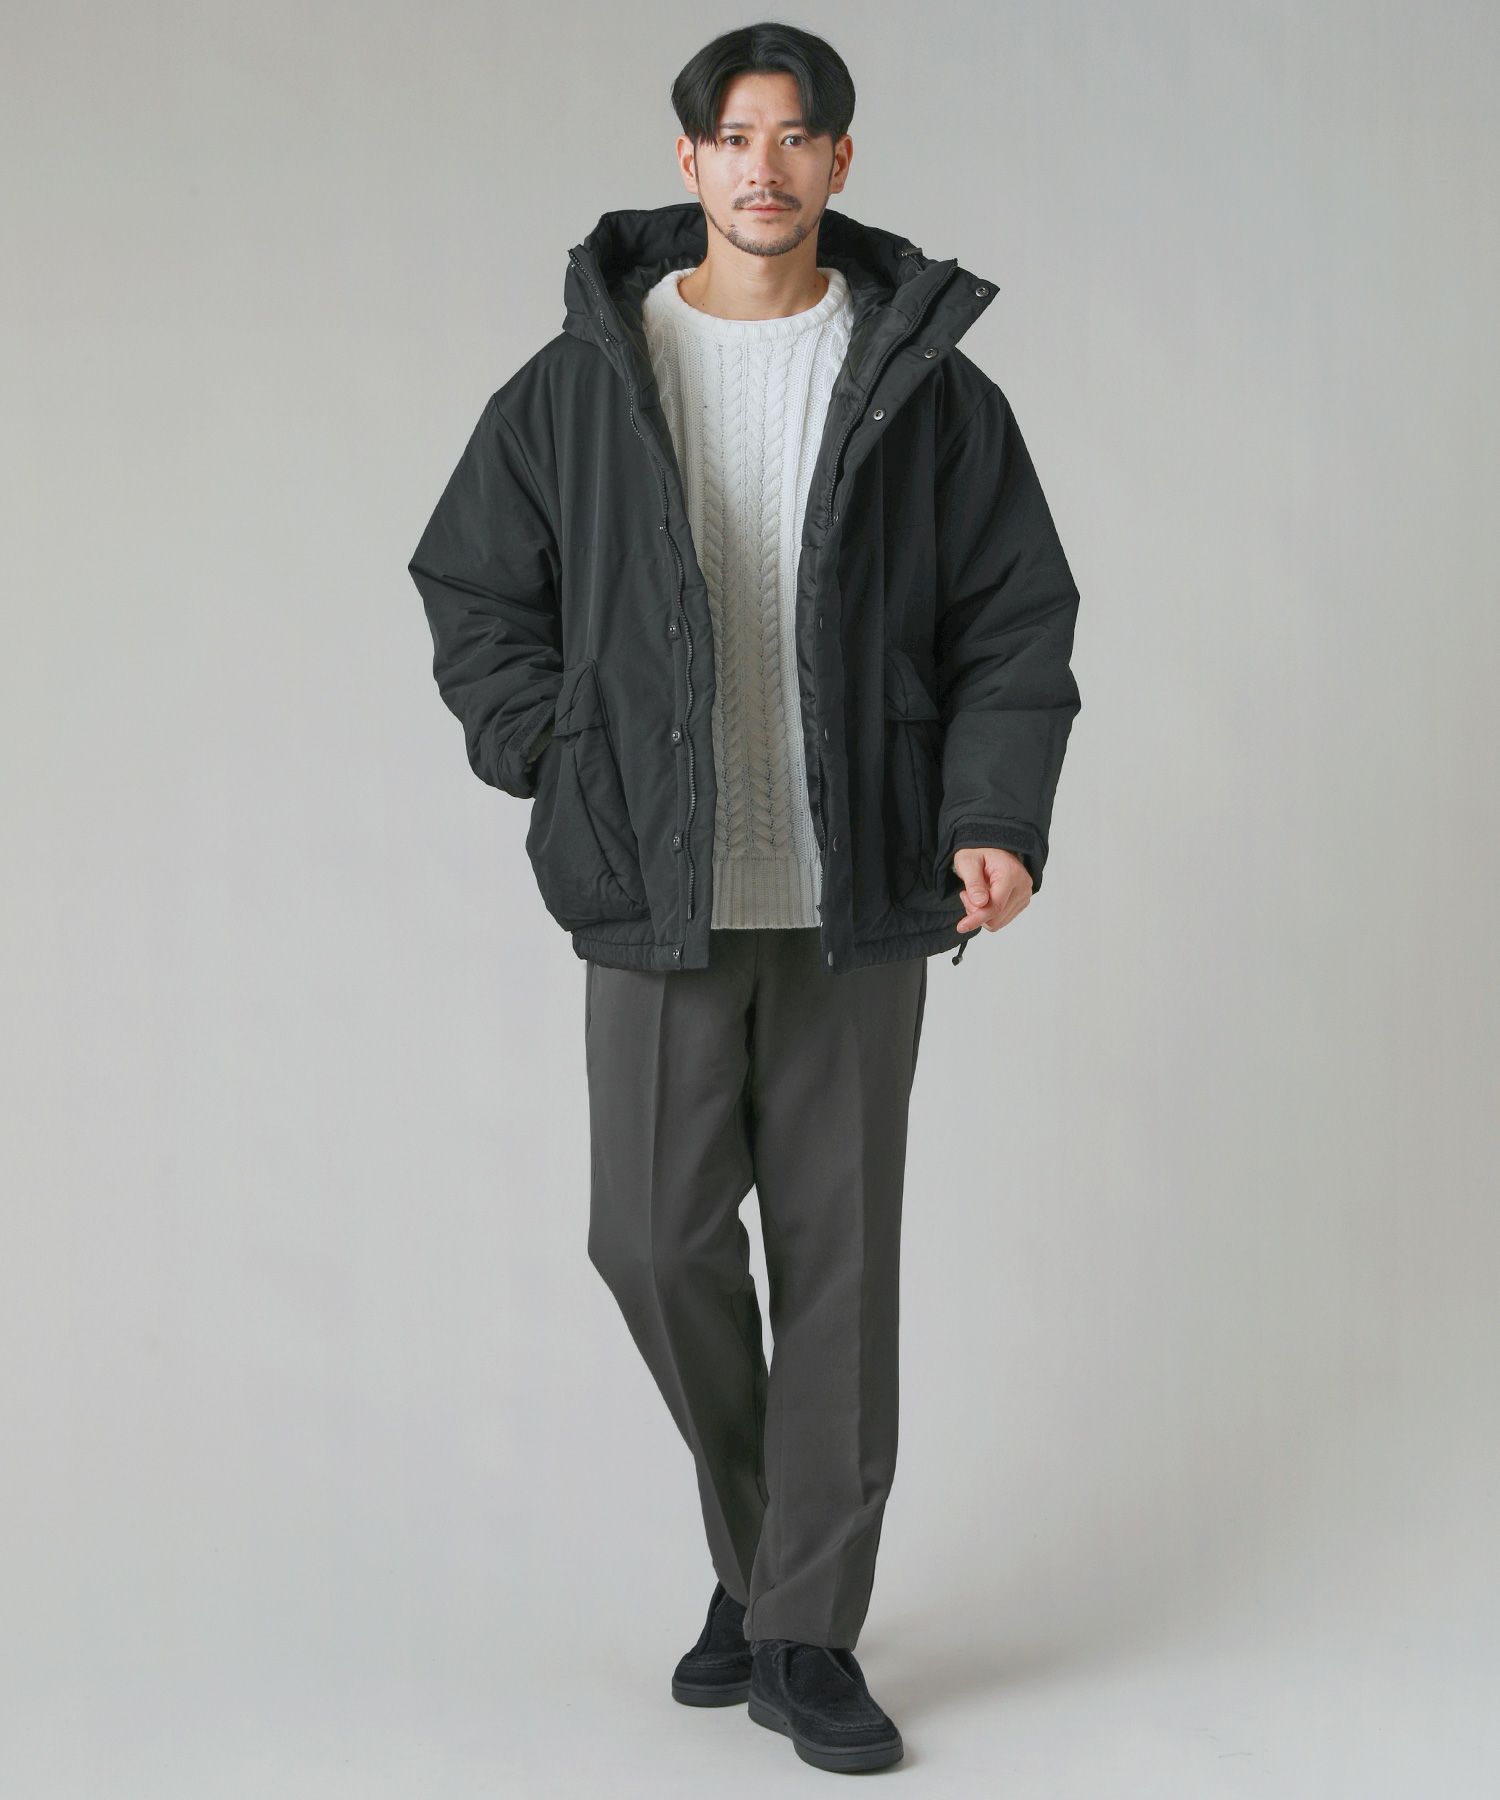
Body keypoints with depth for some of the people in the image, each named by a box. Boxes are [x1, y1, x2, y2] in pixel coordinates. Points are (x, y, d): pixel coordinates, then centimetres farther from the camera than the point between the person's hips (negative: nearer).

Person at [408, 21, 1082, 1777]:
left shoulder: (927, 384, 2)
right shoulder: (582, 379, 2)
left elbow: (1017, 625, 3)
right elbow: (473, 590, 10)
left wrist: (996, 815, -11)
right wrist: (565, 776, 0)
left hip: (856, 902, 0)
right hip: (658, 901, 1)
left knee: (837, 1257, 3)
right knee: (657, 1239, 2)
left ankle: (807, 1632, 16)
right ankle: (757, 1548, 28)